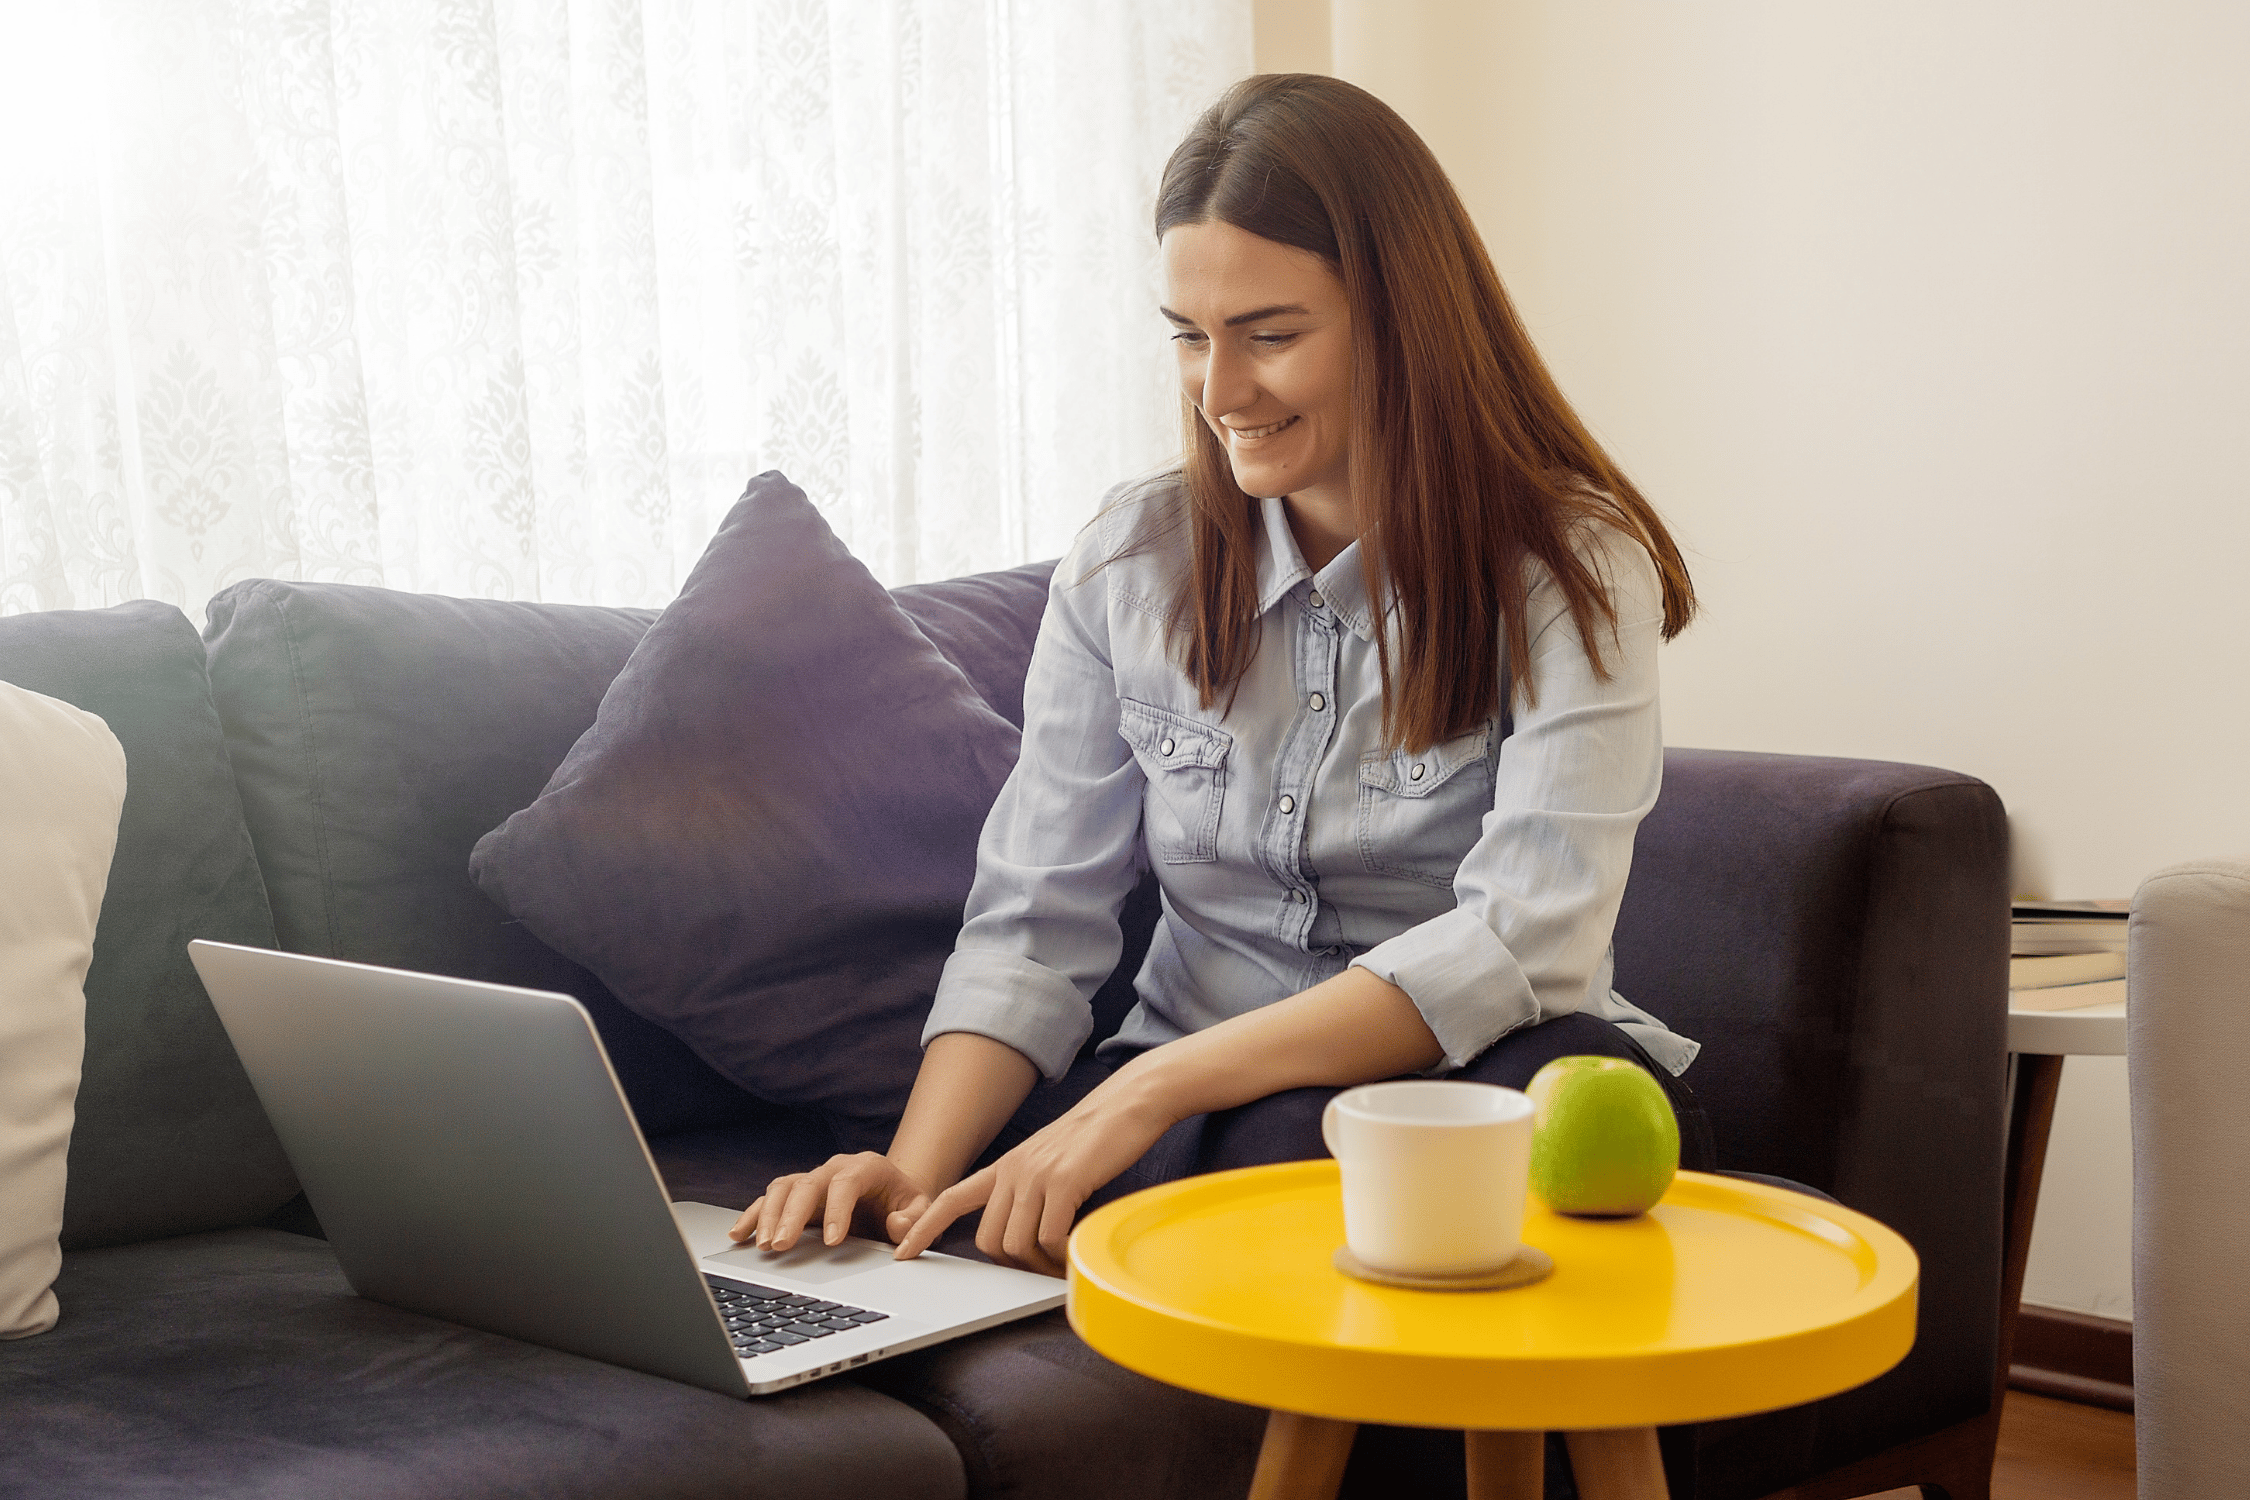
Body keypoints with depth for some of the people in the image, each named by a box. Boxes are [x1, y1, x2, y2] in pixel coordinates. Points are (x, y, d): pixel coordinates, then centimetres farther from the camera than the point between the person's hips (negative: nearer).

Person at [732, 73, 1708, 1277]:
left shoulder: (1573, 571, -7)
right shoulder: (1129, 561, 4)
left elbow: (1524, 944, -20)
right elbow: (1032, 928, 1)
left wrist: (1156, 1085, -29)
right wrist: (918, 1169, -19)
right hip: (1188, 1109, 2)